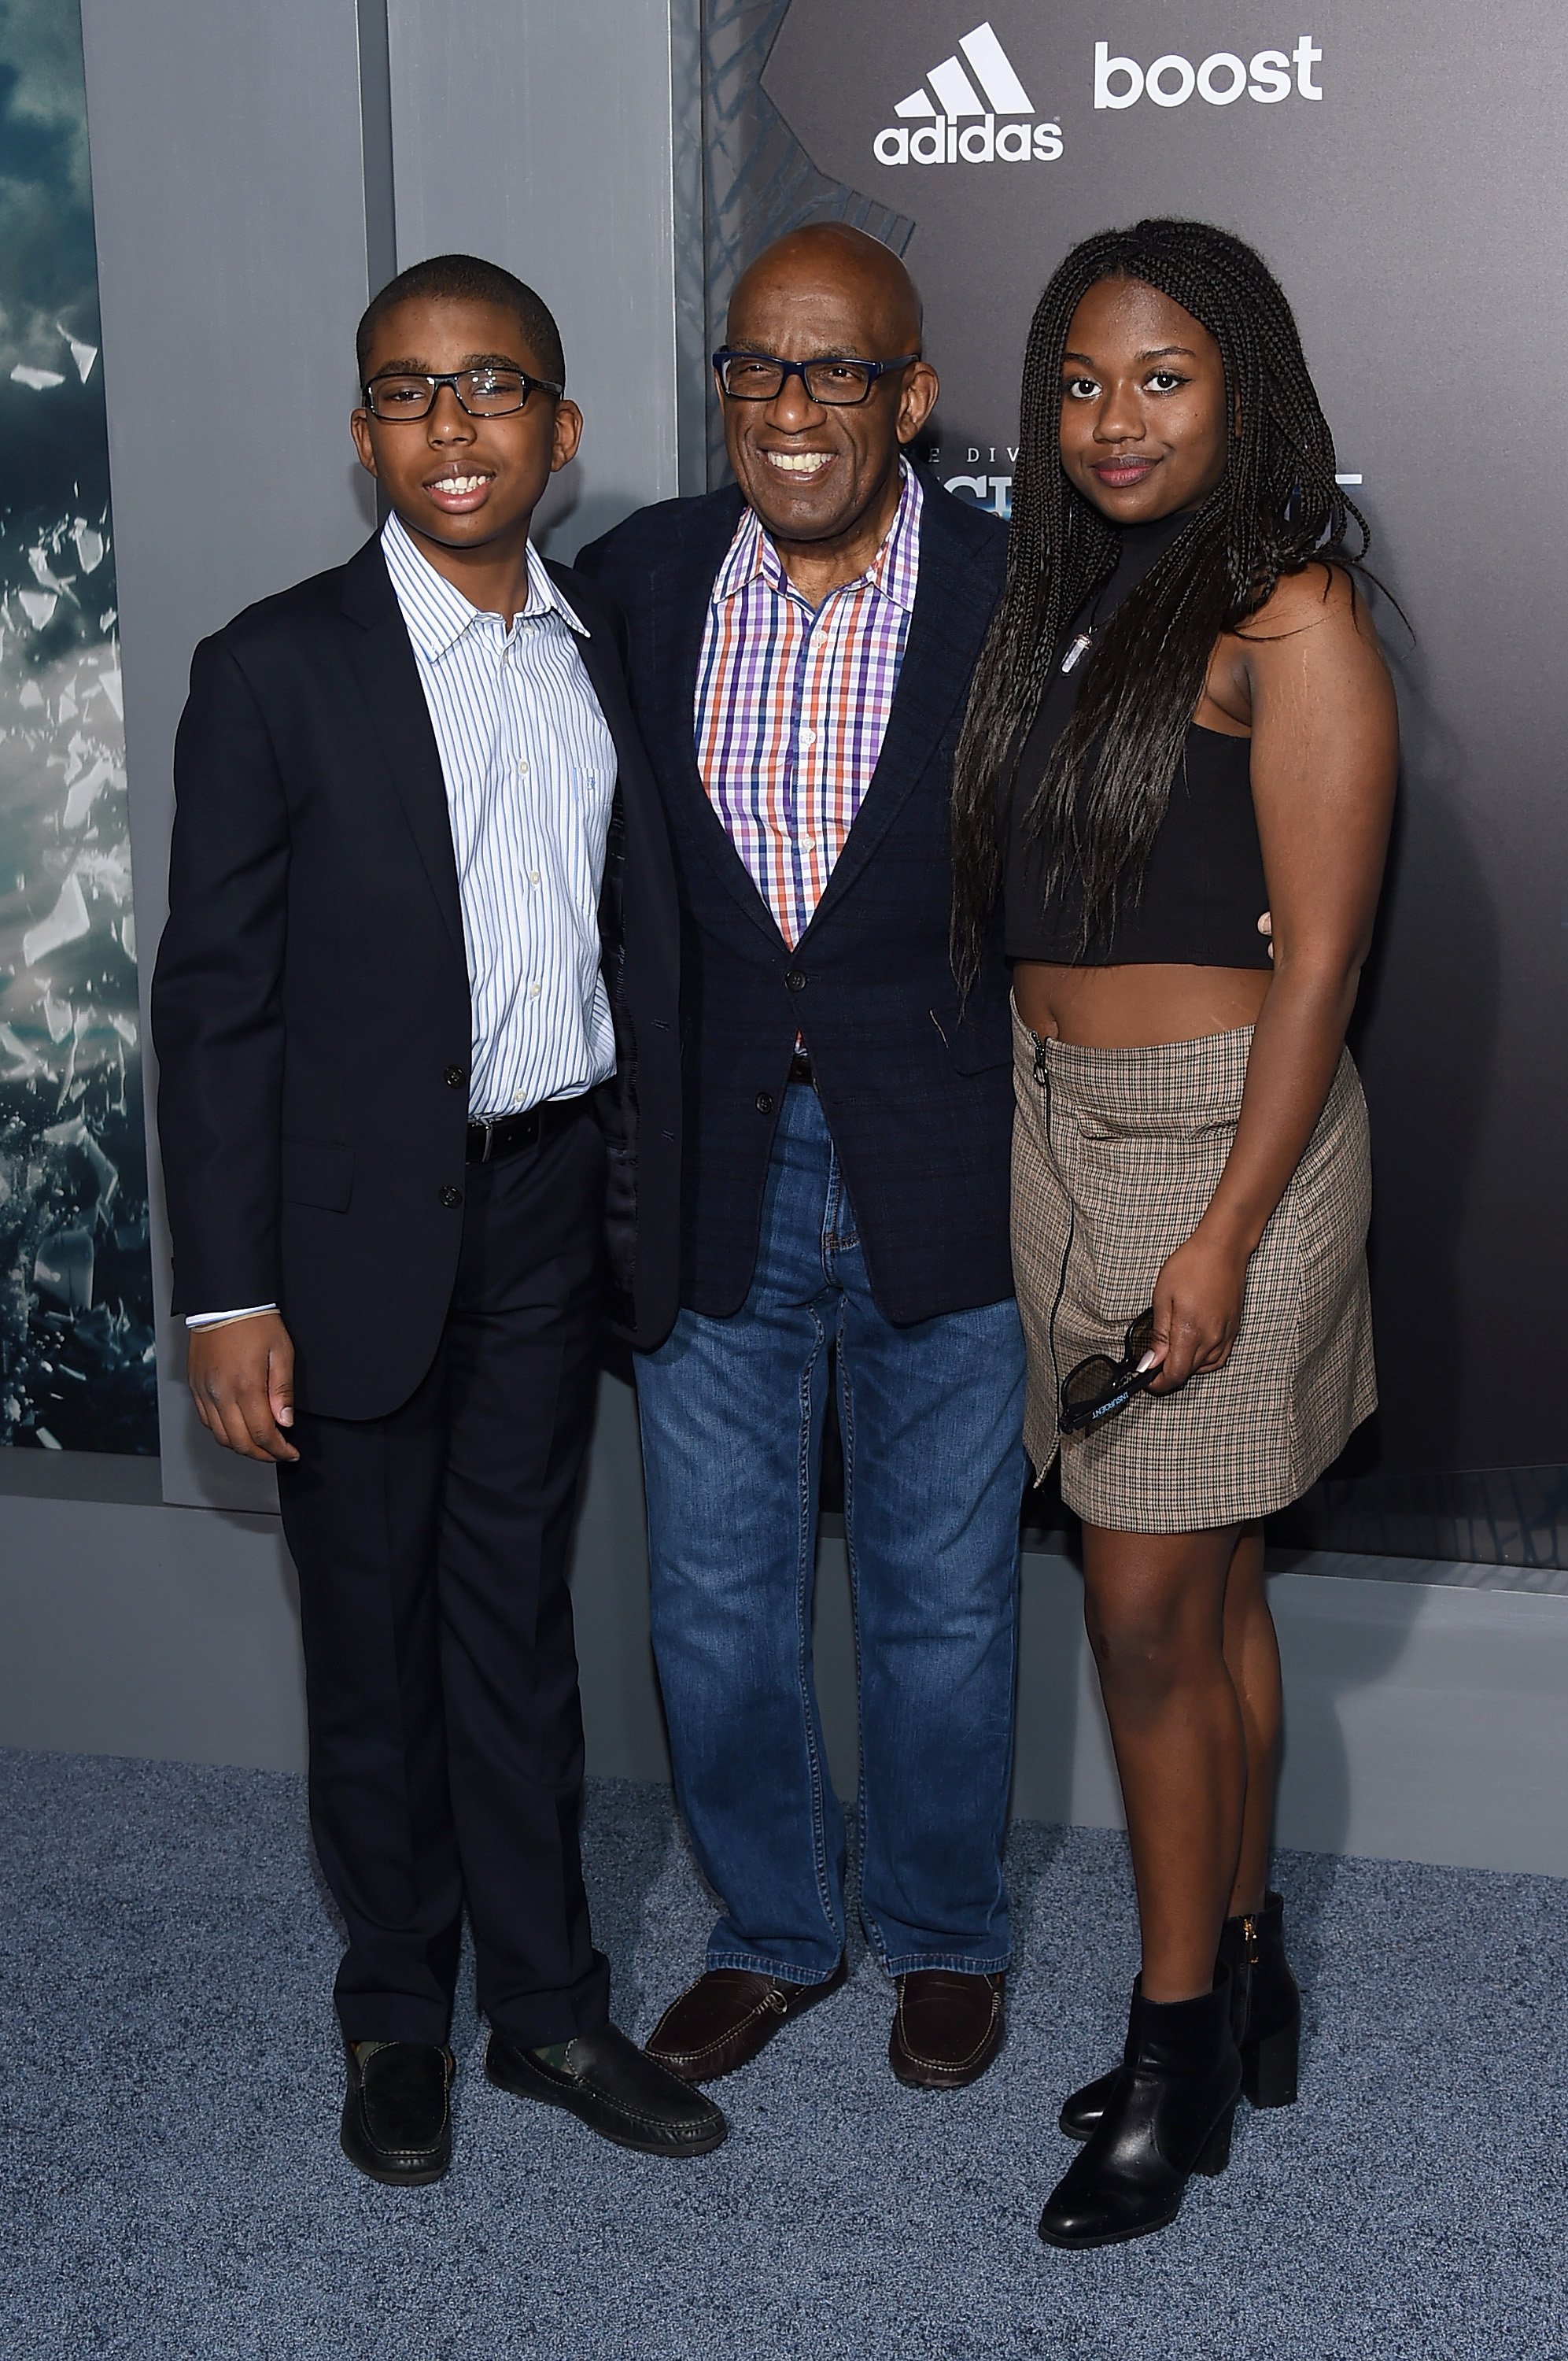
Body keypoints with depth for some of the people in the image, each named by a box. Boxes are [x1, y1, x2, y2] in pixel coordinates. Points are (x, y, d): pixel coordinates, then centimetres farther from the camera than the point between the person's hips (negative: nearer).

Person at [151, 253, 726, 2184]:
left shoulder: (609, 649, 6)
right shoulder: (278, 671, -9)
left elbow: (637, 939, 10)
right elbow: (213, 998, -10)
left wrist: (648, 1201, 6)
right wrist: (230, 1297, -13)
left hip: (554, 1207, 4)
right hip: (362, 1228, -4)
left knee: (519, 1620, 15)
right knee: (374, 1642, 11)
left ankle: (547, 2004, 30)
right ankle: (395, 2013, 30)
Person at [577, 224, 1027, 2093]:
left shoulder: (1011, 592, -8)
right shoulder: (638, 578, -1)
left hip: (938, 1173, -2)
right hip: (706, 1171, 3)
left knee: (940, 1601, 13)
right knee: (714, 1600, 14)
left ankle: (943, 1934, 37)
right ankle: (772, 1930, 37)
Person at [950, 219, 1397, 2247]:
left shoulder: (1289, 619, -11)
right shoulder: (1074, 600, 12)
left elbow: (1316, 952, -15)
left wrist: (1225, 1236, -18)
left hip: (1219, 1131, -7)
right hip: (1064, 1122, 7)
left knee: (1150, 1609, -2)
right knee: (1208, 1593, 15)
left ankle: (1179, 2051, 15)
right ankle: (1244, 1982, 29)